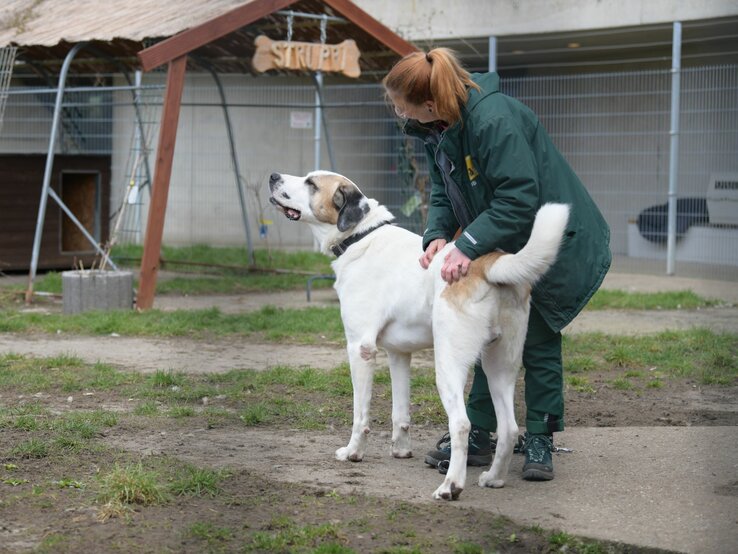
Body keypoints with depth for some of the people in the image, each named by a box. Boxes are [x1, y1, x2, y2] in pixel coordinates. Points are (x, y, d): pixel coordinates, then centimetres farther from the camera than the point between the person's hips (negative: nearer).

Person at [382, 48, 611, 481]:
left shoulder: (495, 120, -33)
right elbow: (443, 190, 2)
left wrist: (467, 246, -36)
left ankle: (540, 442, 13)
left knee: (539, 340, 1)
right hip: (502, 246, 8)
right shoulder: (437, 128, -5)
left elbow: (519, 200, -34)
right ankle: (479, 434, 17)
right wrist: (438, 234, -17)